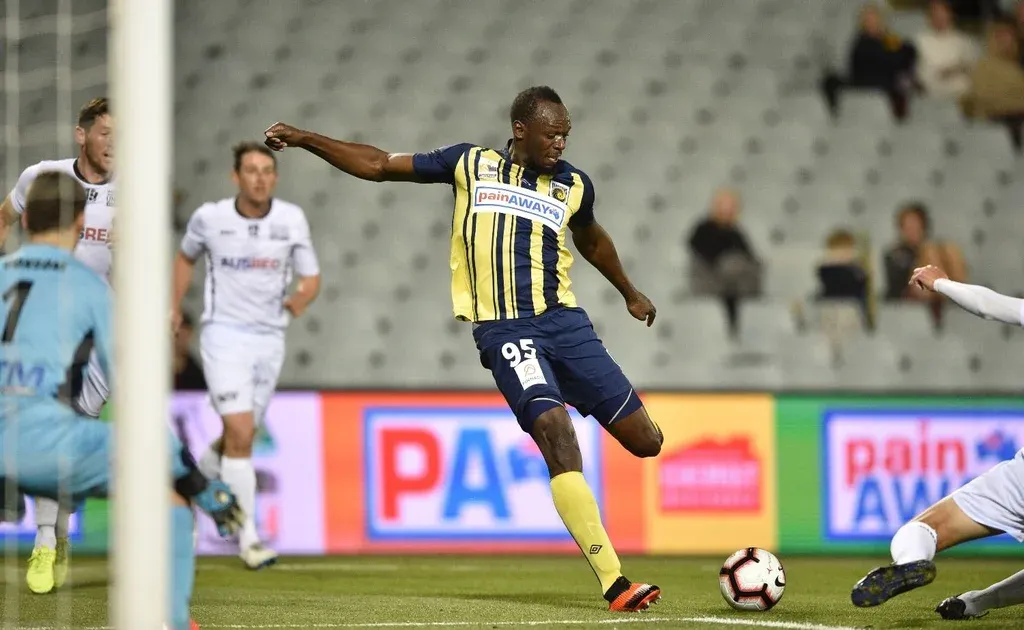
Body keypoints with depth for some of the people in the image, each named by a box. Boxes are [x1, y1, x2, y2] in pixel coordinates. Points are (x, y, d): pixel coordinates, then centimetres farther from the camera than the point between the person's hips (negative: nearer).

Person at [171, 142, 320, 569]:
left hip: (270, 338, 4)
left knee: (239, 437, 13)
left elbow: (311, 278, 3)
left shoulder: (292, 219, -1)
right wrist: (175, 308, 12)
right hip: (224, 336, -4)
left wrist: (301, 299, -19)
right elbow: (186, 257, 16)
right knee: (241, 434, -16)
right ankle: (248, 538, -11)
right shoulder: (210, 217, -5)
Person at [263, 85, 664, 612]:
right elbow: (379, 166, 12)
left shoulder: (573, 185, 12)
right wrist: (303, 139, 9)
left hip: (564, 320, 3)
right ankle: (614, 584, -24)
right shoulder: (471, 165, 6)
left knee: (645, 441, -4)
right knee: (557, 435, -22)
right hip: (503, 330, -3)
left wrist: (630, 294, 45)